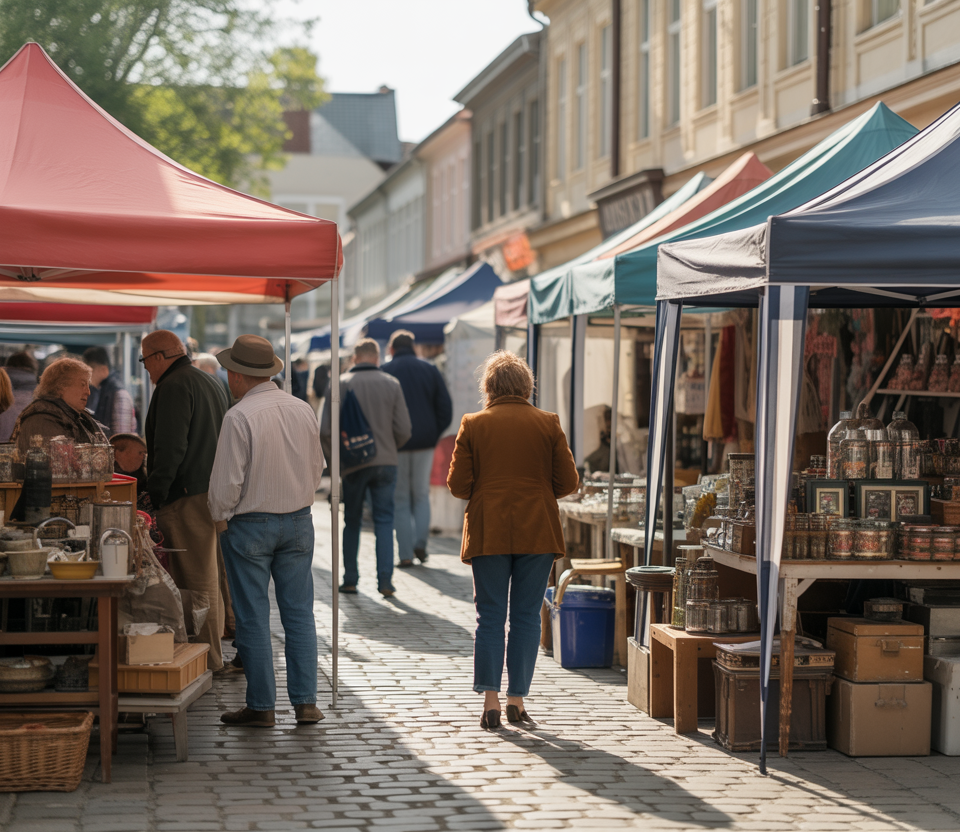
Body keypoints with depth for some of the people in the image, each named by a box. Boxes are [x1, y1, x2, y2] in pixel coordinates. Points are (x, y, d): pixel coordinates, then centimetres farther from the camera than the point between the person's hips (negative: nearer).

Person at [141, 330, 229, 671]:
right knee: (206, 575, 16)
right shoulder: (211, 382, 20)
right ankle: (212, 651, 22)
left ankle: (206, 658, -5)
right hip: (213, 489, 10)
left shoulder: (174, 387, -12)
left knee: (195, 579, -7)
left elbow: (170, 447, -21)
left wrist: (156, 492, -16)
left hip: (187, 496, -10)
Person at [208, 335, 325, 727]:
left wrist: (220, 519, 1)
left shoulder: (239, 417, -16)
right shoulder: (303, 410, 2)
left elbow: (227, 480, -15)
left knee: (253, 618, 2)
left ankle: (261, 706, 6)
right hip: (298, 521, 5)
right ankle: (305, 702, 8)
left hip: (249, 524, -5)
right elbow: (316, 468, 12)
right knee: (299, 613, 9)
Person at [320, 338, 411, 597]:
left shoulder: (340, 384, -4)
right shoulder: (391, 384, 0)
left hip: (353, 463, -1)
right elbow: (404, 430, 0)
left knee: (352, 521, 12)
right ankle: (385, 579, -4)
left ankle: (350, 580, 13)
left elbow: (325, 430, -8)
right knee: (384, 520, 5)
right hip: (385, 462, 1)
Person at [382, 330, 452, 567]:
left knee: (400, 499, 6)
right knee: (421, 494, 16)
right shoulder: (430, 370, 6)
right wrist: (434, 435, 10)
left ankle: (406, 554, 1)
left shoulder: (384, 372, -2)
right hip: (425, 442, 2)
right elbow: (446, 407, 3)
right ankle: (420, 543, 1)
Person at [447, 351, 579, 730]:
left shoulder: (473, 425, -1)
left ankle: (490, 699, -3)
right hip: (537, 532, 0)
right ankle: (516, 700, 6)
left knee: (490, 617, 5)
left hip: (488, 533, 0)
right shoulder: (548, 424, 0)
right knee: (527, 617, 6)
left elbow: (458, 484, -2)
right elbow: (568, 481, 1)